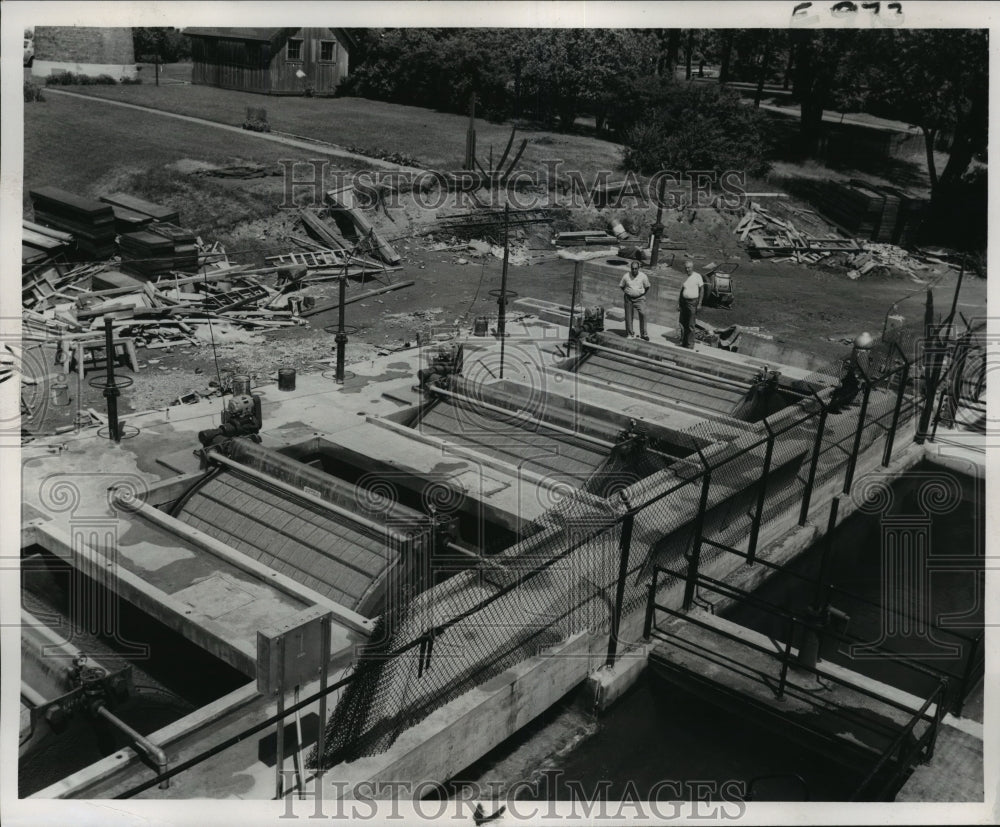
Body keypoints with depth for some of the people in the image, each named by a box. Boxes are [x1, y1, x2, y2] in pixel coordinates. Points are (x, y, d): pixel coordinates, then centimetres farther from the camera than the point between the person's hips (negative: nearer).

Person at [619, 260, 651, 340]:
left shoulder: (643, 276, -4)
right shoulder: (626, 276, -4)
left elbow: (647, 287, 10)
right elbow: (621, 286, 12)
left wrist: (643, 294, 4)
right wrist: (627, 292, 4)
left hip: (640, 298, -1)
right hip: (629, 298, 1)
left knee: (643, 314, -14)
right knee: (628, 316, 5)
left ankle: (643, 334, -5)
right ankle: (630, 334, 19)